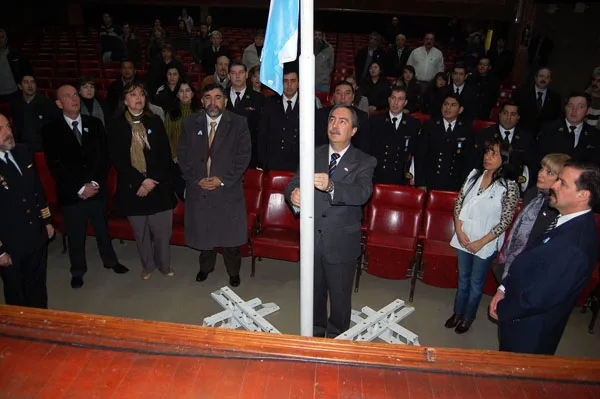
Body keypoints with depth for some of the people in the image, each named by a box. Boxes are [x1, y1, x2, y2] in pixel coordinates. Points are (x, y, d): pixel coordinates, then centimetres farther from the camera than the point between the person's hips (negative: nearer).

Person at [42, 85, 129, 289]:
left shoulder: (94, 124, 3)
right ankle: (78, 271, 30)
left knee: (102, 228, 16)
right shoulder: (51, 130, -4)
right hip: (71, 193, -2)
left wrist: (95, 183, -9)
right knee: (75, 235, 11)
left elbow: (103, 156, 1)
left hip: (97, 189, 2)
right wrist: (80, 188, -13)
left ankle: (110, 260, 37)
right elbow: (55, 165, -8)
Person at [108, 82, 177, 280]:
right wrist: (140, 181, -13)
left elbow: (165, 155, 0)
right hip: (132, 188, 0)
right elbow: (117, 159, -4)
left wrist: (153, 181, -11)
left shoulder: (155, 122, 5)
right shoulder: (116, 126, 1)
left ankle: (164, 264, 27)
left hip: (158, 186, 1)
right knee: (141, 232, 10)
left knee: (163, 230, 3)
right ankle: (147, 265, 32)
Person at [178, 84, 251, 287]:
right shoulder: (190, 123, 3)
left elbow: (244, 156, -6)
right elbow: (183, 154, 4)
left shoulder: (239, 123, -3)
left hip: (228, 189, -2)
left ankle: (233, 272, 30)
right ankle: (205, 267, 40)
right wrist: (196, 179, -9)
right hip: (198, 189, 2)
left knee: (230, 232, 8)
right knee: (202, 231, 15)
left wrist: (223, 179, -13)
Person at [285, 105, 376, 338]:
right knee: (313, 293, 22)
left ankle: (336, 340, 39)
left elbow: (362, 193, -26)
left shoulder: (364, 162, -8)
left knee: (340, 297, 13)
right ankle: (315, 334, 47)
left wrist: (331, 186, -45)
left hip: (341, 244, -3)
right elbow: (293, 186, -4)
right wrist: (294, 197, -29)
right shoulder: (312, 156, 3)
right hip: (312, 240, 3)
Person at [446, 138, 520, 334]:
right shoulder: (474, 174, -3)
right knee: (463, 278, 21)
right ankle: (457, 312, 40)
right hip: (464, 238, 4)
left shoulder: (510, 186, -16)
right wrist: (459, 230, -6)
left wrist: (481, 242, -15)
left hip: (486, 243, -4)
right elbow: (458, 202, 2)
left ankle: (468, 318, 35)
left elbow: (505, 221, -15)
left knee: (476, 282, 14)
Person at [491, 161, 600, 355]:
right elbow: (527, 261, 5)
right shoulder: (565, 220, -4)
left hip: (530, 332, -7)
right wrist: (504, 289, -3)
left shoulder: (574, 247, -33)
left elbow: (538, 298, -27)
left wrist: (502, 311, -12)